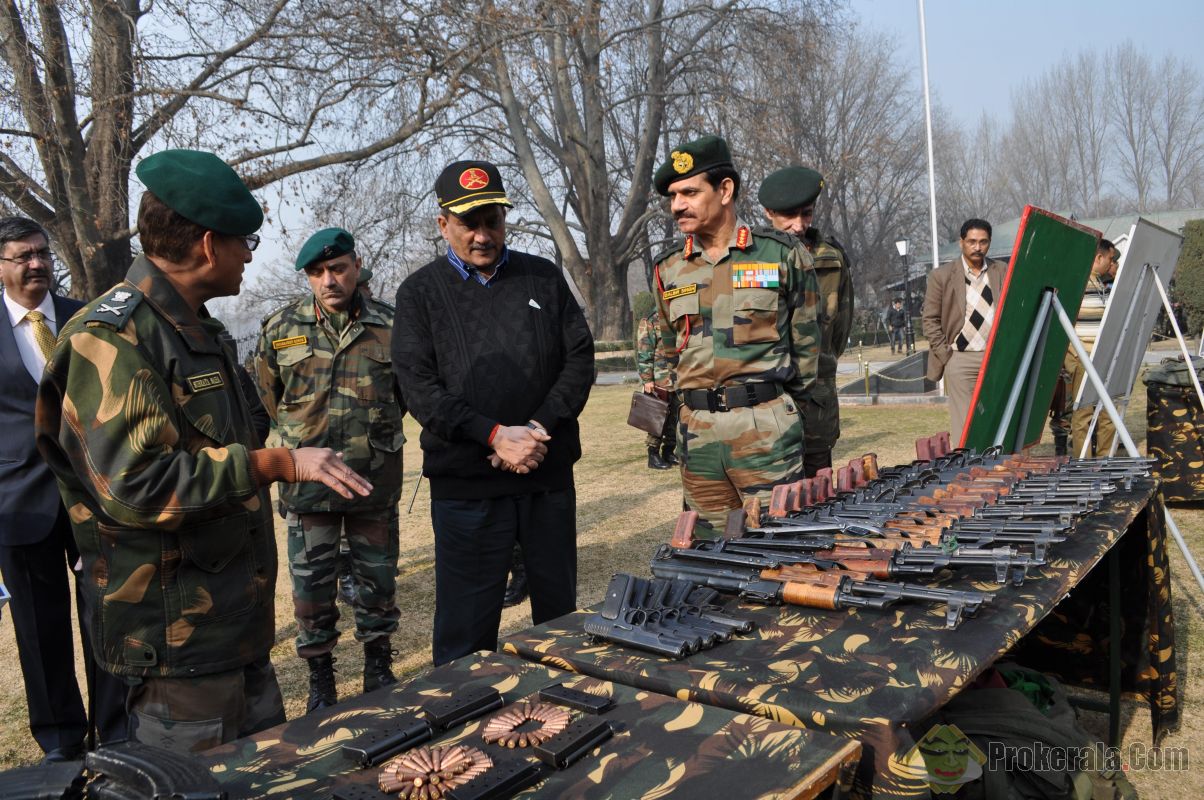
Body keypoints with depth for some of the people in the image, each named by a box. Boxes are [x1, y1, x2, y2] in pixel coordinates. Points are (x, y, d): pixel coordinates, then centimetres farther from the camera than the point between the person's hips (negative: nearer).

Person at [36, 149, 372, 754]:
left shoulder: (195, 330, 15)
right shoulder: (112, 337, -18)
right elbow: (135, 485, -28)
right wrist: (278, 464, -23)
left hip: (235, 625, 10)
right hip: (176, 636, -9)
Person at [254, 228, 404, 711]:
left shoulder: (390, 328, -2)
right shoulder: (281, 328, -1)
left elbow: (405, 393, 11)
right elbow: (269, 397, 11)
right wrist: (303, 438, 13)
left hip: (376, 483, 1)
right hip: (308, 484, 0)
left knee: (379, 580, 12)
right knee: (311, 588, 7)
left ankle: (378, 668, 31)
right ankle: (320, 680, 25)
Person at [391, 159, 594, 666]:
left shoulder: (544, 278, 8)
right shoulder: (421, 293, 2)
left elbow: (579, 359, 3)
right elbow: (418, 386, -8)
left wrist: (539, 428, -11)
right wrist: (495, 435, -18)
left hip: (549, 474, 3)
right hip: (465, 484, -2)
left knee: (559, 611, 17)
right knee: (466, 628, 6)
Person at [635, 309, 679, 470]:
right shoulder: (649, 322, -3)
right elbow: (643, 353, -9)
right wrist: (647, 379, -14)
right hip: (659, 382, -6)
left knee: (674, 419, 9)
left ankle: (668, 452, 20)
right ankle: (653, 456, 4)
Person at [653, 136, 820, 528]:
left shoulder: (782, 253, -1)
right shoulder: (669, 268, 10)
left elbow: (805, 340, 5)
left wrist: (780, 404, 8)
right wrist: (697, 400, 15)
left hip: (765, 429, -3)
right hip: (696, 432, 4)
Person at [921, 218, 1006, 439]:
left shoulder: (1003, 272, 9)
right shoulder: (942, 275, 2)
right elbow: (929, 319, 2)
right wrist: (945, 354, -4)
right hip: (961, 359, -2)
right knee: (965, 425, -3)